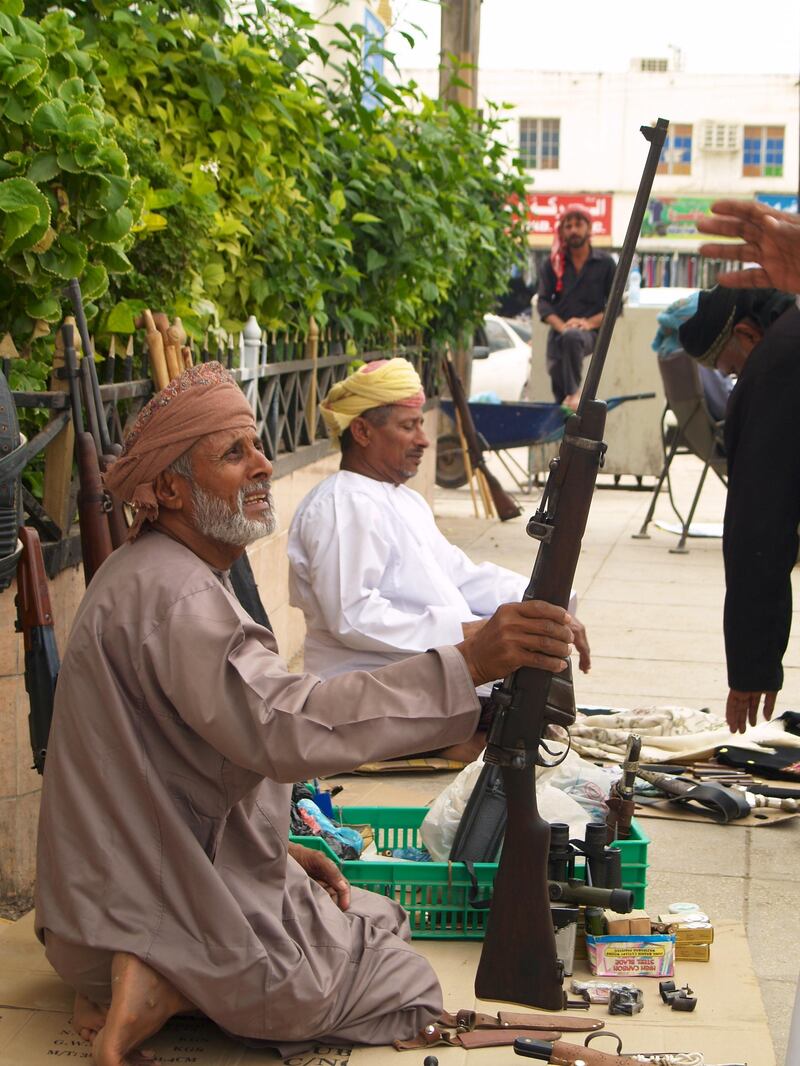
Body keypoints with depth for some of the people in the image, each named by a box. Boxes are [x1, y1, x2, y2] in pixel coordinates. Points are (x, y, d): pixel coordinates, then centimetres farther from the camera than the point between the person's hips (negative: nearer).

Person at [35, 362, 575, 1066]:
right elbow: (281, 725, -39)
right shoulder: (172, 594, -23)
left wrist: (277, 848, 9)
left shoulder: (152, 575, 12)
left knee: (374, 919, 21)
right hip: (153, 918, -10)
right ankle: (168, 989, -7)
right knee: (403, 983, -1)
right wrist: (468, 664, -43)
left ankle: (161, 977, 9)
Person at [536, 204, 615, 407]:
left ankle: (574, 392, -32)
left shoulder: (605, 263, 6)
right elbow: (543, 301, 4)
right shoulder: (553, 263, 11)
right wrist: (561, 326, -14)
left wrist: (590, 322, -14)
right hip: (558, 333, 3)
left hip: (590, 332, -3)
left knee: (572, 337, -38)